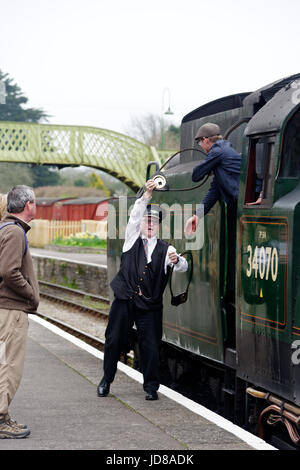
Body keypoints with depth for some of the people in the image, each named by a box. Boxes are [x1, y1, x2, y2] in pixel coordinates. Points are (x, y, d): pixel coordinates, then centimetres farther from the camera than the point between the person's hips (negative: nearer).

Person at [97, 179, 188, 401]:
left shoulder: (166, 249, 8)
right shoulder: (133, 239, 9)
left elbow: (183, 267, -7)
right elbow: (135, 216, -6)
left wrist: (176, 260, -31)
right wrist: (147, 195, -18)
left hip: (150, 306, 0)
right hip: (124, 300, 1)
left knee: (151, 345, -2)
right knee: (114, 340, 3)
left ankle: (151, 387, 8)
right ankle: (106, 380, 18)